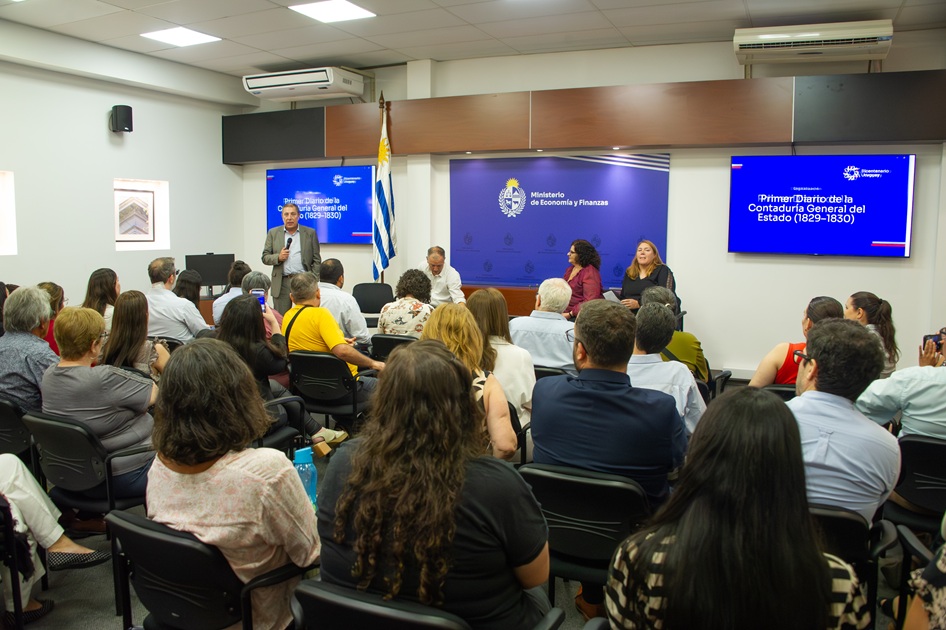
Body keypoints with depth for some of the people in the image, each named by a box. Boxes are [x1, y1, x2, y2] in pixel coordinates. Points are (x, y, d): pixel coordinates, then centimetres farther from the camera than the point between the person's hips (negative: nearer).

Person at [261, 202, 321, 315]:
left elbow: (316, 260, 5)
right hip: (282, 283, 1)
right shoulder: (273, 233, 9)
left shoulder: (310, 233, 6)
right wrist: (278, 257, -11)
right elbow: (265, 257, 9)